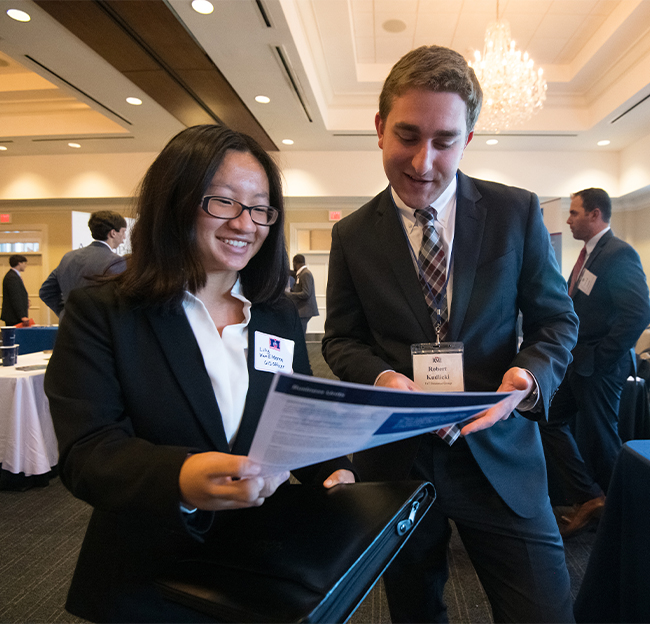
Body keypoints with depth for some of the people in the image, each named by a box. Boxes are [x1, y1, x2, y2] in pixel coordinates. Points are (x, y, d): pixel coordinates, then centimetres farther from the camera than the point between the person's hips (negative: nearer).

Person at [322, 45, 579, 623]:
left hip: (499, 456, 0)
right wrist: (381, 377, -17)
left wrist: (530, 377, -19)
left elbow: (556, 319, 2)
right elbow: (341, 338, 4)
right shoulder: (352, 235, -1)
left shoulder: (517, 213, -2)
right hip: (395, 456, 1)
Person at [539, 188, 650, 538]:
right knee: (550, 420, 11)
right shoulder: (588, 255, 13)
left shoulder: (619, 254, -16)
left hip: (599, 368, -9)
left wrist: (600, 358, -19)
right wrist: (571, 354, 10)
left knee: (598, 438, 4)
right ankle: (587, 497, 20)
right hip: (577, 364, 10)